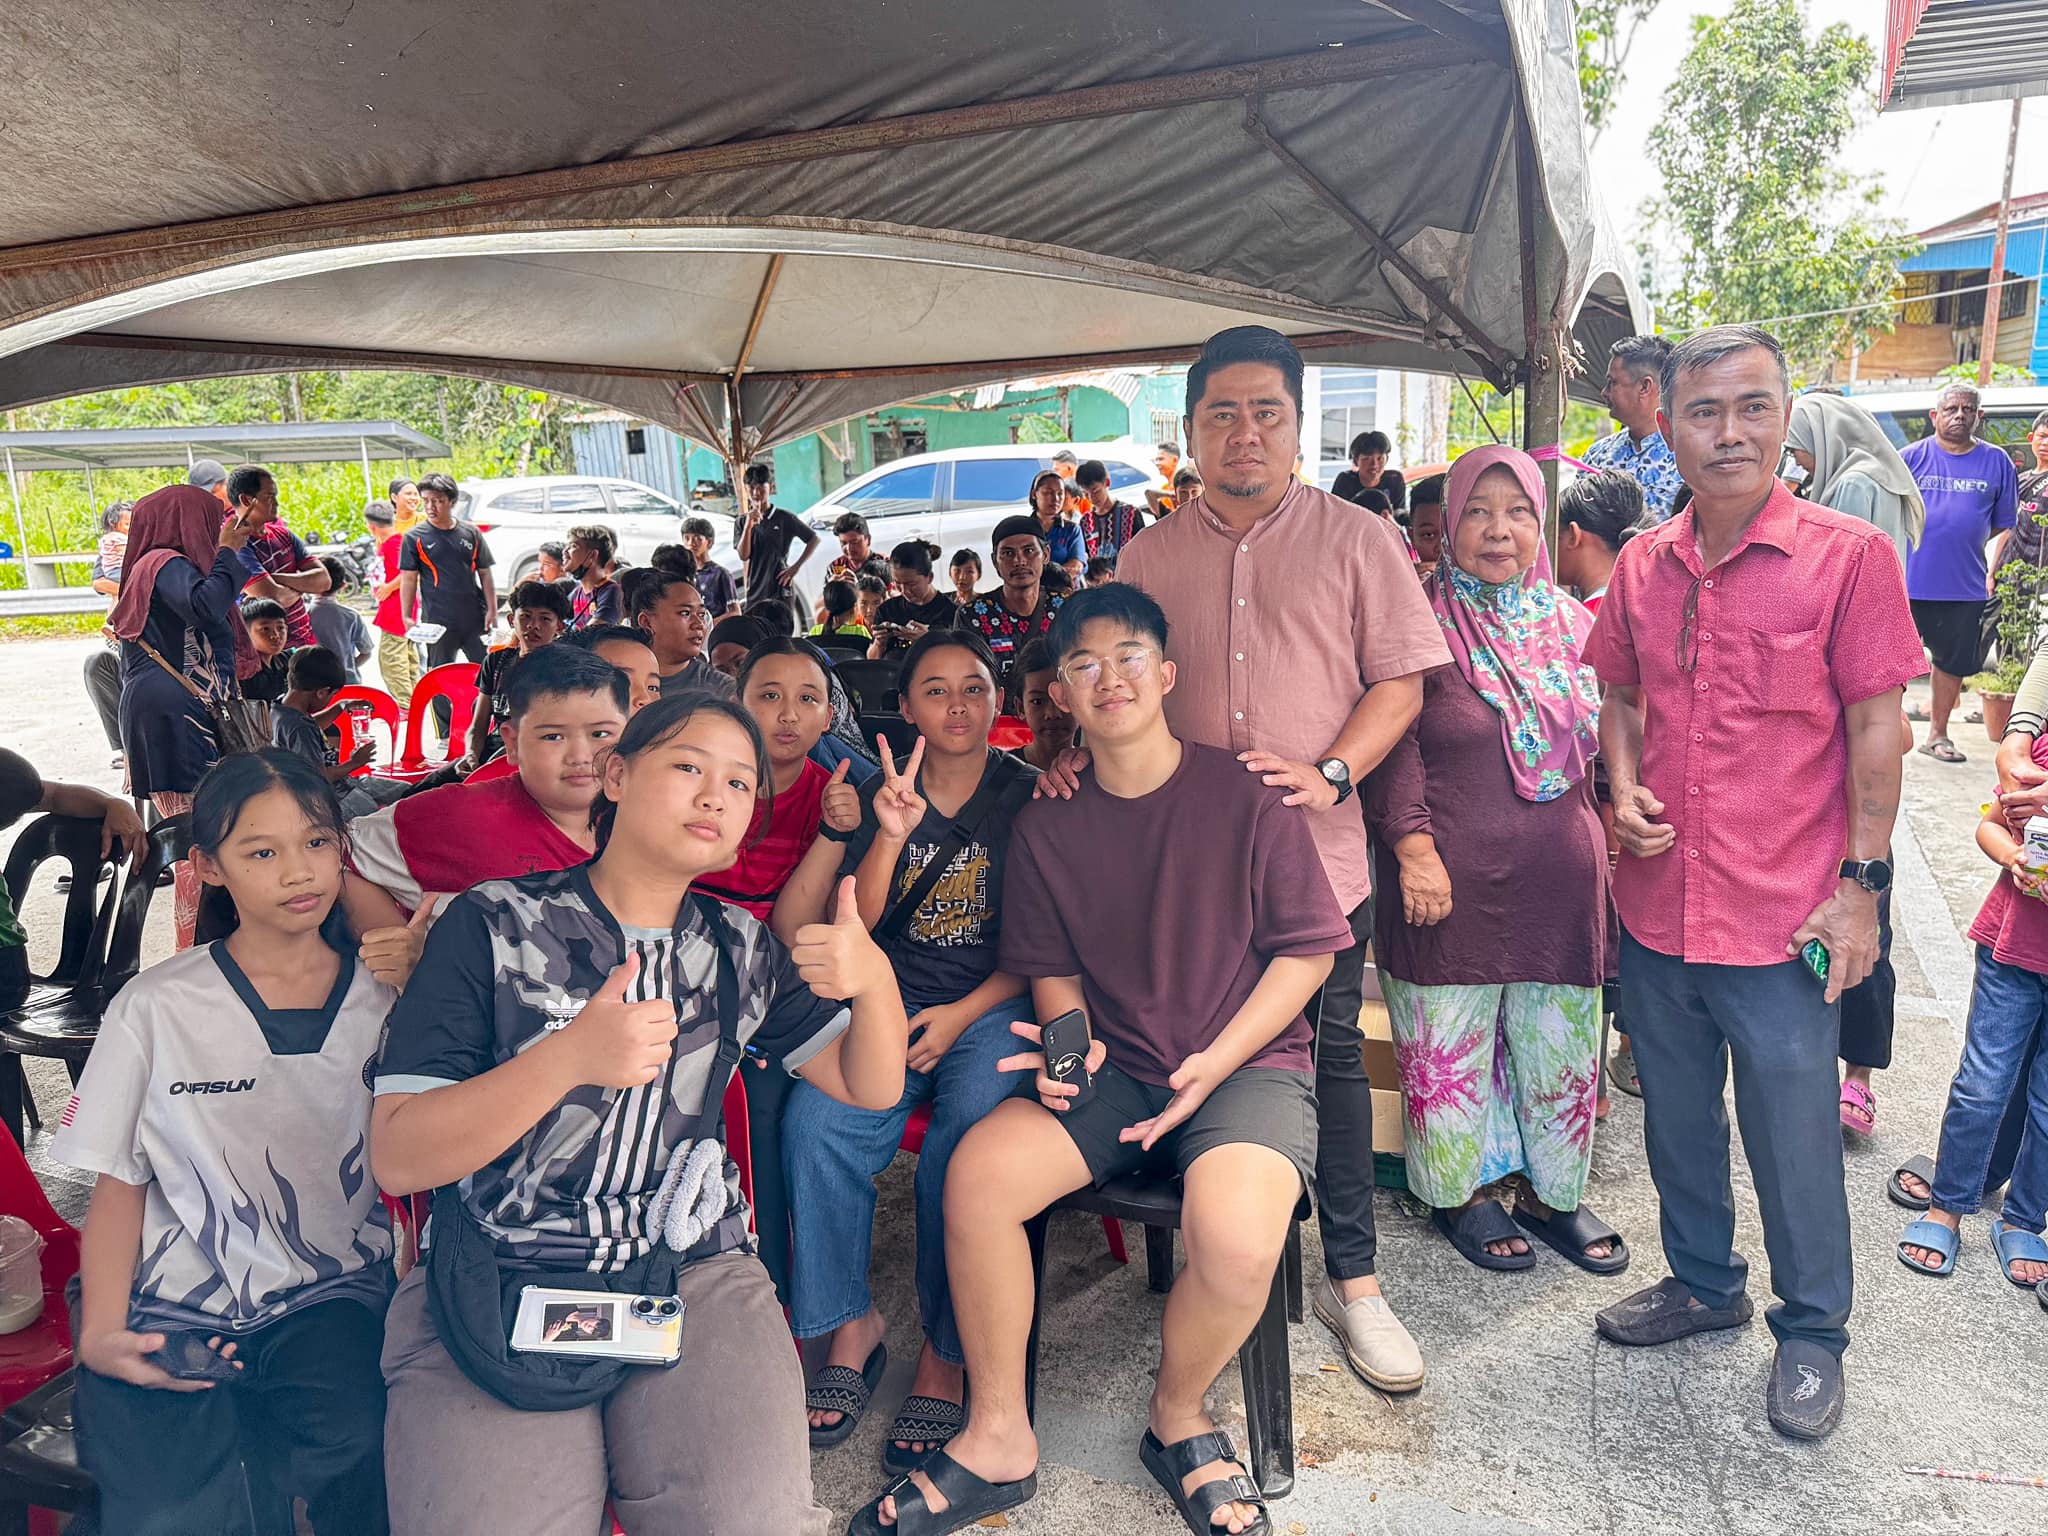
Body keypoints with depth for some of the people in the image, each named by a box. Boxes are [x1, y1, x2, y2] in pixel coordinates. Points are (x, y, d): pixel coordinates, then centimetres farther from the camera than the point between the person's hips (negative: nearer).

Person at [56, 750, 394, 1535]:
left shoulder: (384, 1006, 3)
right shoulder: (155, 1008, 2)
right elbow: (118, 1184, 5)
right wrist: (102, 1333, -8)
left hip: (330, 1298, 0)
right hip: (169, 1309, 1)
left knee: (354, 1447, -30)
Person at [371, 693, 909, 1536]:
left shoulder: (740, 950, 10)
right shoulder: (494, 925, -3)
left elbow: (871, 1087, 10)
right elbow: (397, 1157, -8)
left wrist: (874, 978, -12)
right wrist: (570, 1059, -24)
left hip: (696, 1275, 2)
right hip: (495, 1285, -2)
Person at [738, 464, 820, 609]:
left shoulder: (784, 518, -2)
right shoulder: (743, 521, 8)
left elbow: (814, 539, 2)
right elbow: (743, 555, -2)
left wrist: (796, 567, -4)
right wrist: (749, 525, -14)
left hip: (780, 591, -4)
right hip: (755, 593, 4)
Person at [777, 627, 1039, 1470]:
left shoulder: (1028, 796, 3)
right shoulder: (881, 794, 10)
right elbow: (861, 924, 0)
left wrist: (963, 1015, -11)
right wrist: (889, 837, -16)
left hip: (993, 1006, -2)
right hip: (890, 1002, 3)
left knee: (968, 1145, -31)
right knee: (816, 1123, -26)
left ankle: (944, 1357, -12)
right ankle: (850, 1326, -6)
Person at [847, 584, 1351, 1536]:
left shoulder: (1245, 796, -7)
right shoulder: (1047, 825, 5)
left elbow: (1308, 948, -4)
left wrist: (1216, 1062, -14)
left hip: (1249, 1063, -3)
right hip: (1114, 1066, 4)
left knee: (1236, 1236, -32)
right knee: (980, 1169, -22)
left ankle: (1178, 1419, 4)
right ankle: (997, 1440, 0)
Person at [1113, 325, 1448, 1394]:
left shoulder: (1357, 541, 3)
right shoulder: (1149, 558, 10)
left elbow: (1399, 681, -1)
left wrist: (1330, 773, -16)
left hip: (1317, 851, -2)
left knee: (1332, 1053, 7)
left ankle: (1352, 1278, 21)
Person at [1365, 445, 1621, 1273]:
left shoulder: (1571, 622, 10)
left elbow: (1599, 741, 18)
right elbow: (1395, 743, -11)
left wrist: (1610, 838, 13)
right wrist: (1413, 847, -19)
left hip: (1559, 878, 5)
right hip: (1453, 880, -5)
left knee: (1560, 1045, 15)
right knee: (1451, 1047, 8)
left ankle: (1552, 1192, 35)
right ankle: (1459, 1191, 29)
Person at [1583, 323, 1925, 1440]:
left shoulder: (1848, 554, -8)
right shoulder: (1642, 566, 4)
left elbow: (1875, 729, -7)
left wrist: (1861, 883, -9)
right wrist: (1624, 790, -2)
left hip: (1784, 917, -4)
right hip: (1657, 908, 5)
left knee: (1793, 1138, 9)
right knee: (1676, 1119, 19)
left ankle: (1811, 1333, 32)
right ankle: (1704, 1283, 42)